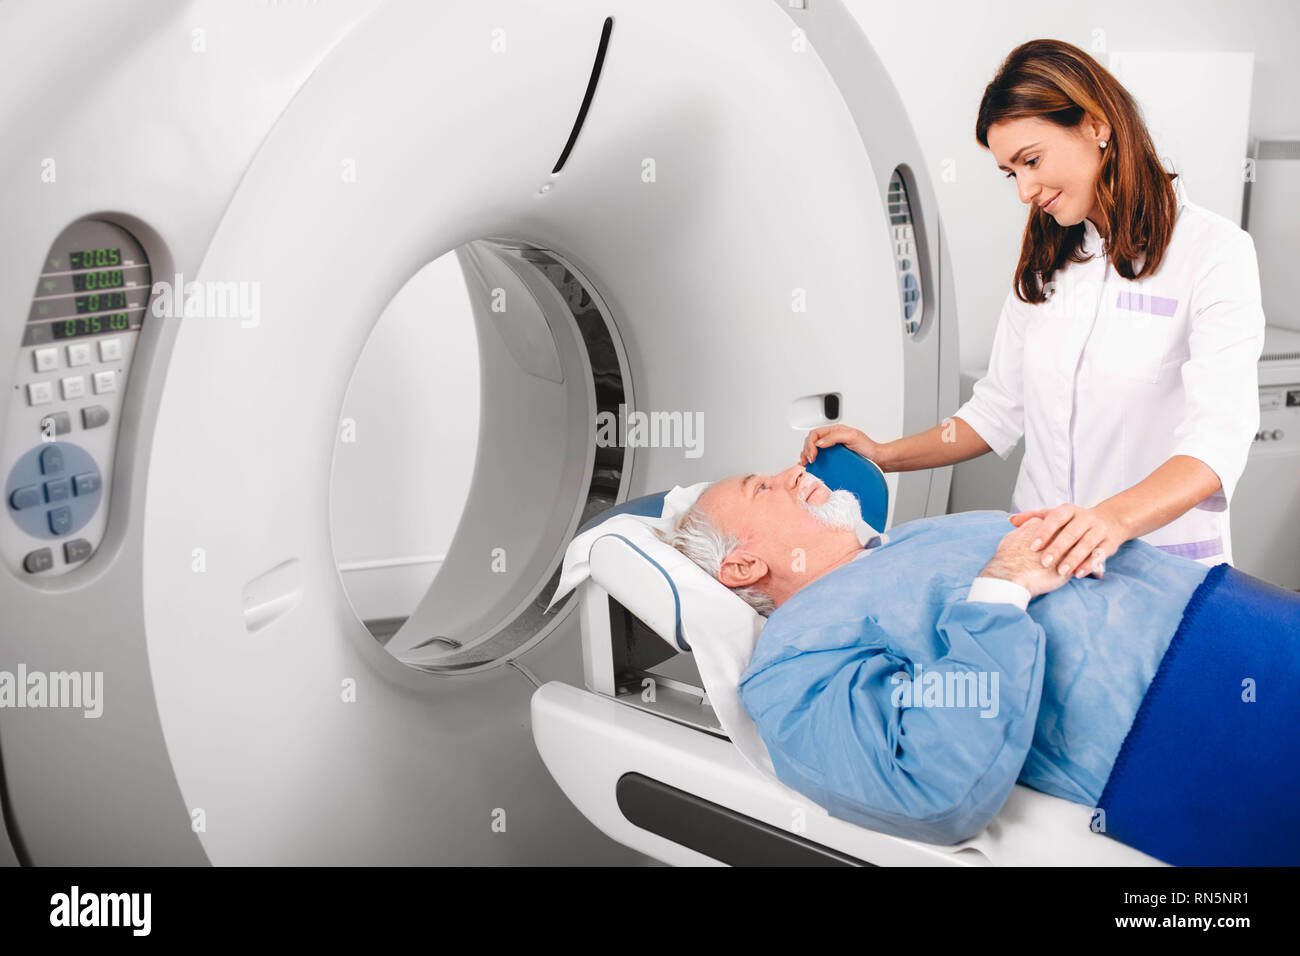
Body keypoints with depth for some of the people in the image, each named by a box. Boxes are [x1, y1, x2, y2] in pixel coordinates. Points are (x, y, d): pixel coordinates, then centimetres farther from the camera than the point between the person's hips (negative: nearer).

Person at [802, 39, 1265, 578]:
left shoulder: (1214, 251, -6)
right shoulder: (1042, 262, 14)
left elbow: (1218, 440, -18)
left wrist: (1113, 519, -37)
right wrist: (884, 455, 4)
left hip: (1164, 567, -4)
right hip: (1043, 550, 5)